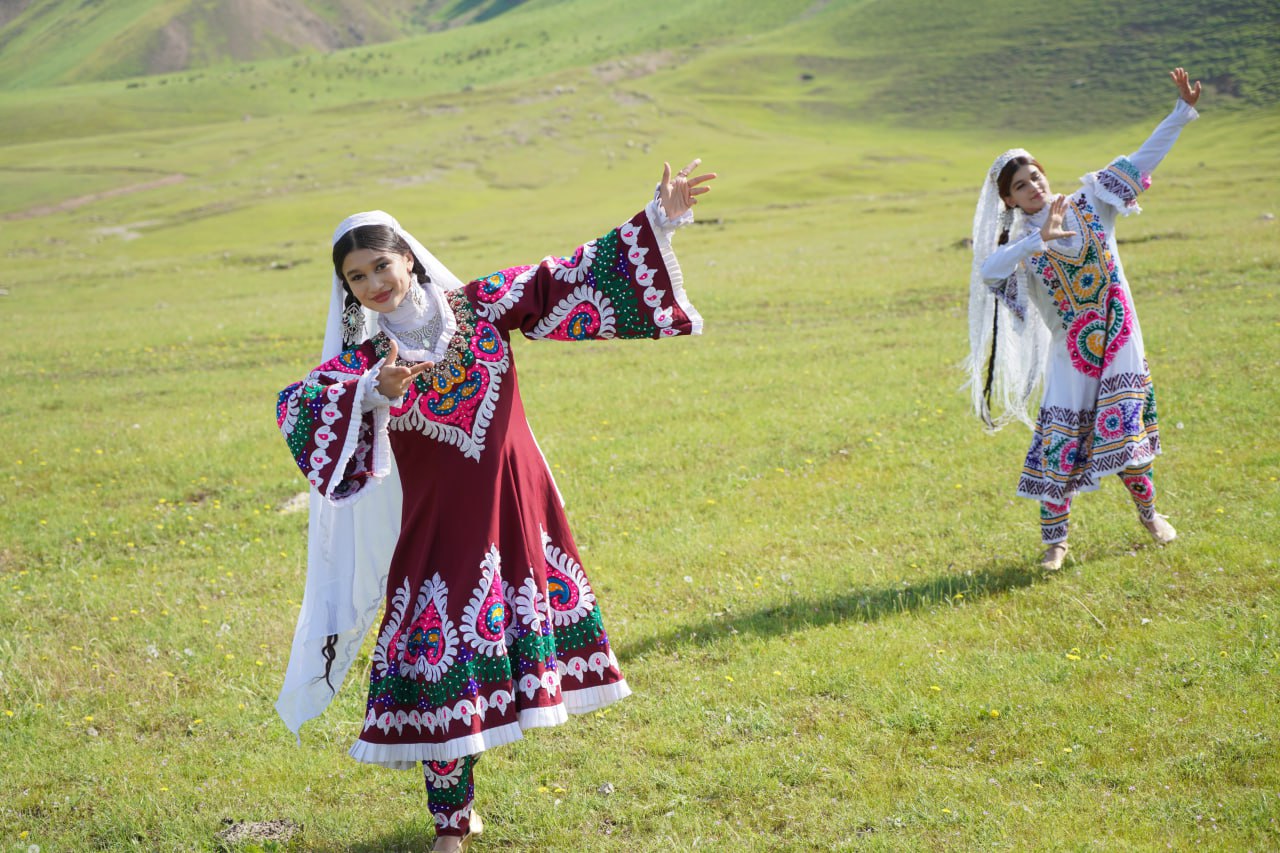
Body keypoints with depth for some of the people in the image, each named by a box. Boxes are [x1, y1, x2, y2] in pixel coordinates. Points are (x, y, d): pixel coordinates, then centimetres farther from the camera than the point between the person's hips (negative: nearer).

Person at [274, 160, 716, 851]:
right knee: (441, 663, -3)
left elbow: (569, 278, 1)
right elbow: (295, 406, -19)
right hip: (440, 525, -2)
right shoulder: (363, 357, -3)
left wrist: (657, 220, -4)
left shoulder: (479, 305, 1)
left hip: (516, 508, 2)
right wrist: (373, 393, -36)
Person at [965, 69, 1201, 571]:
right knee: (1061, 437, -2)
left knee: (1128, 421, -1)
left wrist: (1184, 110, -10)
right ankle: (1054, 538, 10)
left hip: (1118, 338, 1)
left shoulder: (1091, 205, 0)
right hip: (1070, 350, -1)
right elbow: (986, 272, -26)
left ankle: (1148, 511, 23)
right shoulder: (1019, 246, -4)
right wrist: (1040, 239, -31)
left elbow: (1143, 158, -3)